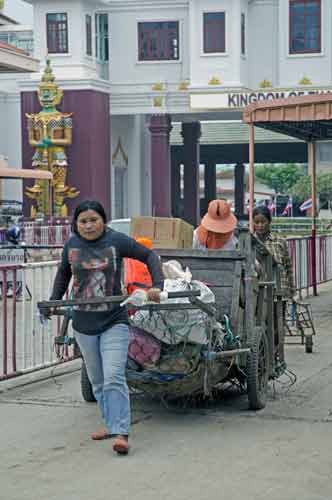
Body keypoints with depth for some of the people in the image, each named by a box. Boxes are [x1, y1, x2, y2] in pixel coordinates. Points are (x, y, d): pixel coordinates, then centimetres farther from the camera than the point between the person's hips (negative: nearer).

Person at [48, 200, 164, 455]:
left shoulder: (116, 240, -8)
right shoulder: (72, 245, 2)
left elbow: (150, 256, 0)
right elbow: (64, 273, 19)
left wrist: (157, 286, -12)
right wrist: (54, 301, 8)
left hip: (114, 321, -4)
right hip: (84, 324, 4)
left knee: (114, 378, -15)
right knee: (97, 380, 13)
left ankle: (121, 433, -17)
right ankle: (111, 423, 28)